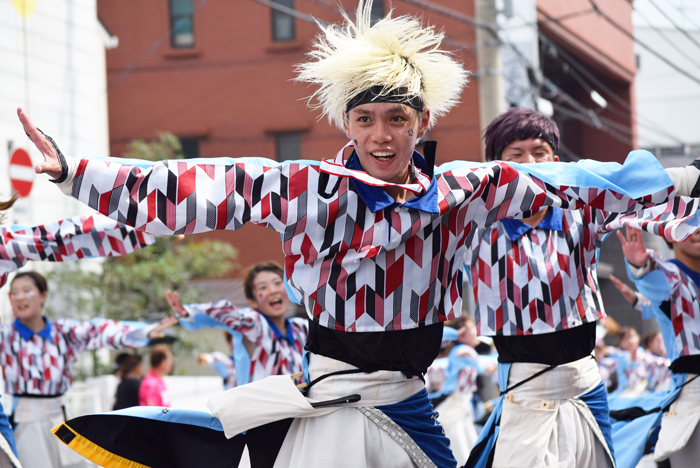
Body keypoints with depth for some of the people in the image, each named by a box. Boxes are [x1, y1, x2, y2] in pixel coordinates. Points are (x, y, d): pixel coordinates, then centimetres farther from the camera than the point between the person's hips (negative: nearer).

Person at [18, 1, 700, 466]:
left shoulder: (460, 191, 2)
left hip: (407, 406, 3)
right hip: (327, 406, -3)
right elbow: (186, 189, -7)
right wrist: (73, 171, -12)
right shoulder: (305, 187, -5)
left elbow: (562, 184, 6)